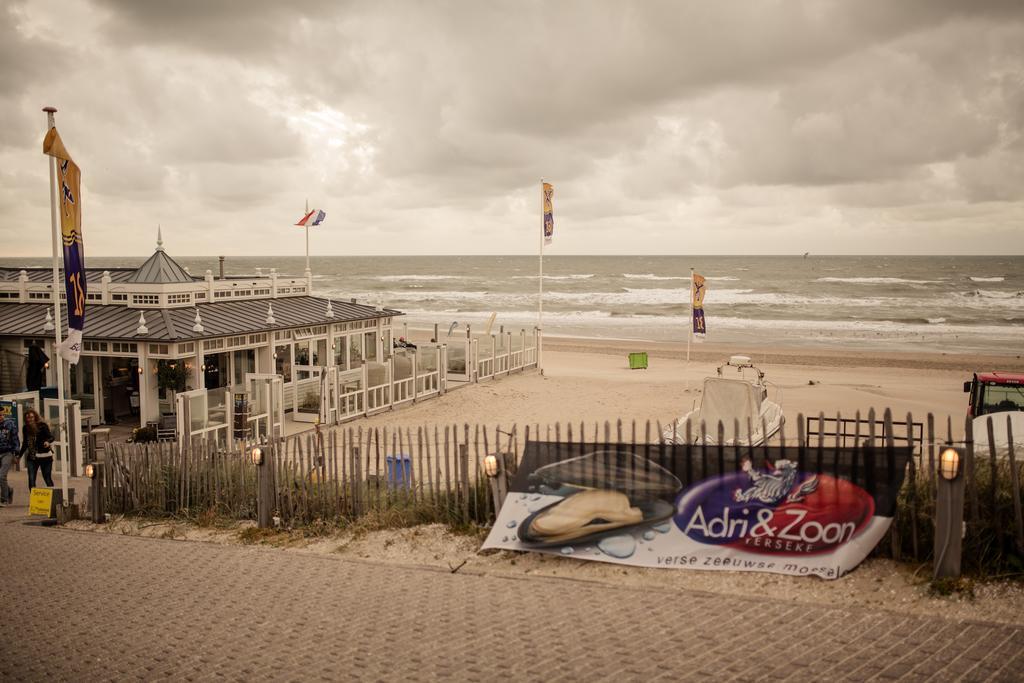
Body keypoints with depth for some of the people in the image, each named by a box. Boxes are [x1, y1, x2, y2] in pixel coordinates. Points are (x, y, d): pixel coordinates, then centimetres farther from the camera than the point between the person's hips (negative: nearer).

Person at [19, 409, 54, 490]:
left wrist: (48, 442, -38)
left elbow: (51, 437, -16)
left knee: (47, 479, 3)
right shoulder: (25, 428, 6)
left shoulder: (42, 426, -7)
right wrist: (19, 455, 19)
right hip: (32, 457, 4)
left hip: (44, 456, -4)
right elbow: (25, 443, 18)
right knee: (31, 479, -5)